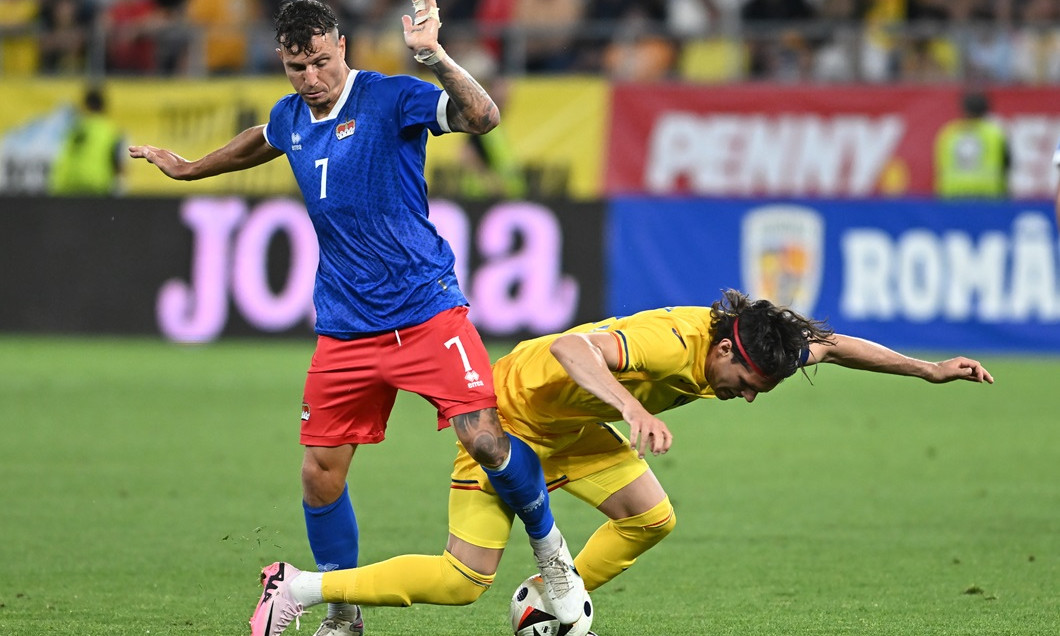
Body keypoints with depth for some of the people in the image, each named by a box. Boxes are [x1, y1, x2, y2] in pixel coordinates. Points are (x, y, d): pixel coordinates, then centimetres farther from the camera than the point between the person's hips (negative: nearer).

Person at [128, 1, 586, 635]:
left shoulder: (390, 98, -10)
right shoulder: (290, 117, 9)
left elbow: (482, 117, -26)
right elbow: (262, 142, 36)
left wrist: (434, 57, -39)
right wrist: (188, 168, 46)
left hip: (426, 312, -5)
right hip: (344, 331, 5)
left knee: (484, 437, -20)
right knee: (320, 474, 1)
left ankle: (551, 551, 7)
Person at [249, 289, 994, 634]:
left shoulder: (741, 341, -12)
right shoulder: (670, 343, -37)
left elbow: (829, 343, 2)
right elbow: (574, 350, -50)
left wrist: (928, 369, 0)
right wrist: (632, 409, -66)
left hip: (574, 425, 8)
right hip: (511, 409, -8)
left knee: (651, 519, -5)